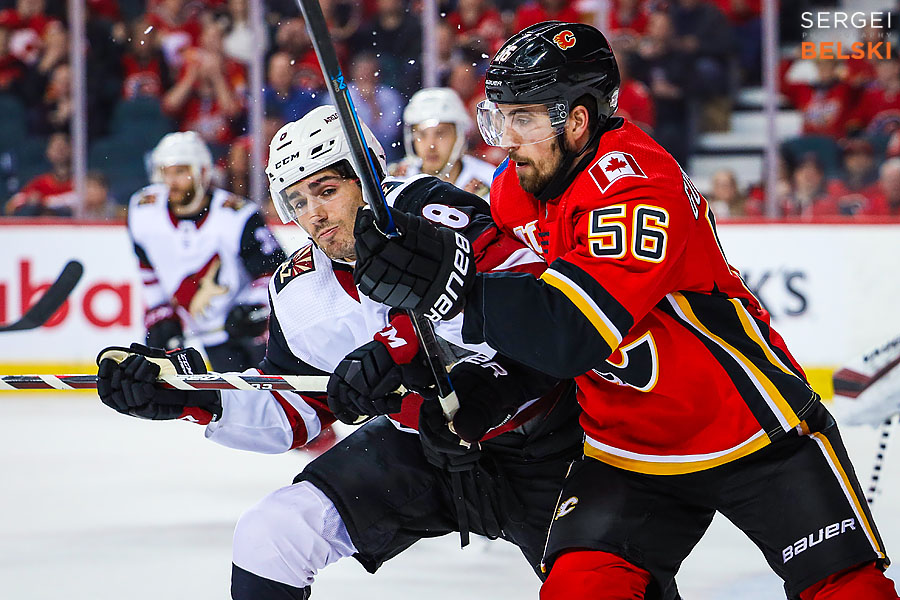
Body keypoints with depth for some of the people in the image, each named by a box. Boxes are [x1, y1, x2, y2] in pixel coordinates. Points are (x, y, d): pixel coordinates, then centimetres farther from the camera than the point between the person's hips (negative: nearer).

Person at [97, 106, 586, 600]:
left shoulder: (422, 211, -21)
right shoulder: (298, 293, -1)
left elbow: (526, 283, -37)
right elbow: (290, 414, 6)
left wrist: (403, 342, -43)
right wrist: (195, 399, -11)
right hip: (417, 444, 5)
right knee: (269, 538, -5)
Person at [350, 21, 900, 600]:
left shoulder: (638, 187, -29)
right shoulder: (515, 188, -3)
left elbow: (573, 335, -39)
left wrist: (450, 279, -45)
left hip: (753, 435, -6)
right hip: (627, 451, 6)